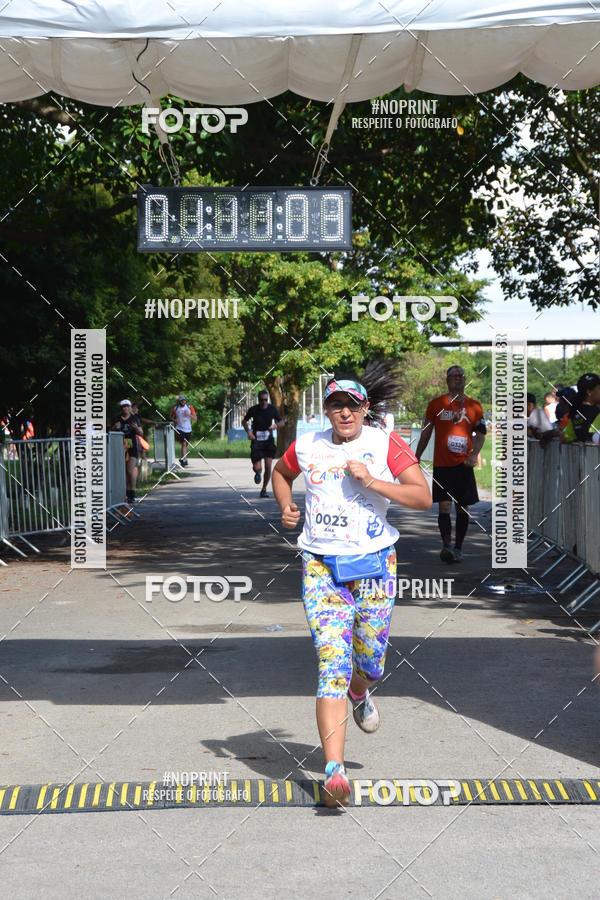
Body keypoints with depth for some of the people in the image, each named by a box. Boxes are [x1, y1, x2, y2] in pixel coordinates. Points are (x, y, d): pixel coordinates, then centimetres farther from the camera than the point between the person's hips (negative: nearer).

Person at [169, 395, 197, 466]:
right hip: (179, 429, -3)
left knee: (185, 445, 11)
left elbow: (195, 419, 1)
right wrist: (174, 420, -5)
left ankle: (182, 458, 30)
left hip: (188, 429, 3)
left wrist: (188, 414, -16)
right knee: (183, 444, -17)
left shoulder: (190, 407, 3)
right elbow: (170, 416, 17)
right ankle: (184, 459, -20)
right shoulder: (175, 408, 2)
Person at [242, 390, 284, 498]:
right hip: (256, 440, -1)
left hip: (268, 440, 1)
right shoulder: (253, 409, -6)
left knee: (268, 467, -6)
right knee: (257, 468, -8)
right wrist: (248, 431, -9)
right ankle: (257, 474, 31)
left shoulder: (272, 409, -3)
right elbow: (244, 421, 8)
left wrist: (276, 425, -17)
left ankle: (264, 490, 11)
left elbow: (282, 422, 6)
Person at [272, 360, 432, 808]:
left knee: (370, 666, 10)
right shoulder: (306, 446, 4)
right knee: (332, 666, -13)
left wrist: (372, 482, -19)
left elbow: (424, 497, -10)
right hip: (322, 566, 0)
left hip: (375, 565, 0)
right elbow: (281, 473, 26)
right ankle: (334, 771, -17)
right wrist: (286, 508, 8)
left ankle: (360, 692, 51)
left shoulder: (386, 444, -3)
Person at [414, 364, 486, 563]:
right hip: (442, 465, -1)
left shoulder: (473, 406, 7)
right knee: (444, 506, -11)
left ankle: (458, 549, 14)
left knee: (462, 508, 4)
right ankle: (446, 546, -17)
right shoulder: (436, 404, 6)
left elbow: (481, 433, 5)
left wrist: (474, 454, -12)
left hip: (463, 465, 1)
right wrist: (416, 459, 13)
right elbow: (426, 433, 12)